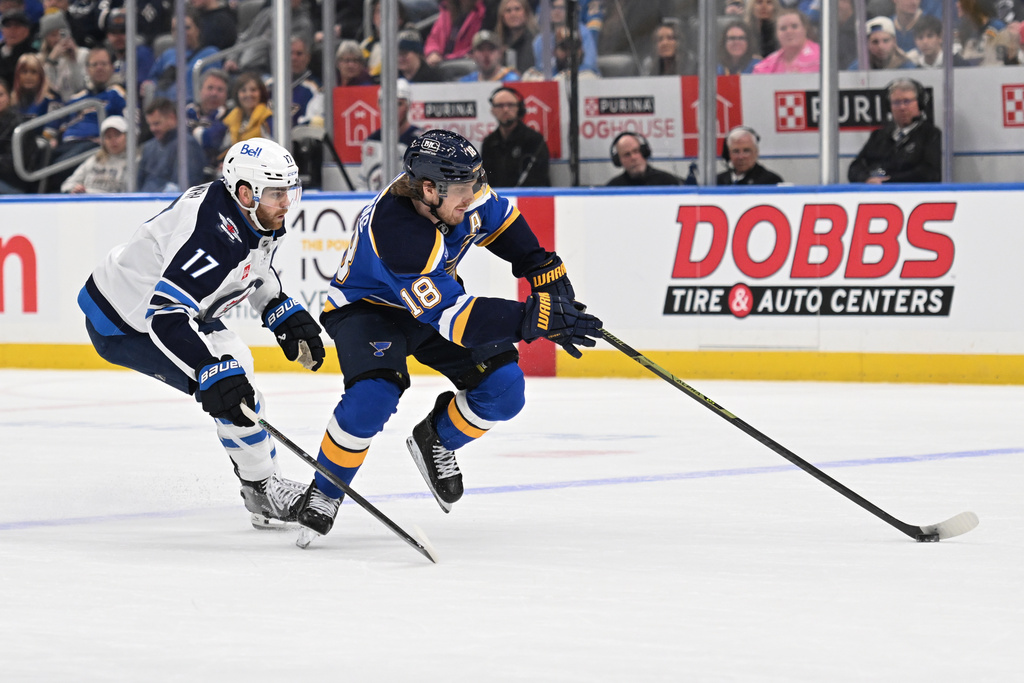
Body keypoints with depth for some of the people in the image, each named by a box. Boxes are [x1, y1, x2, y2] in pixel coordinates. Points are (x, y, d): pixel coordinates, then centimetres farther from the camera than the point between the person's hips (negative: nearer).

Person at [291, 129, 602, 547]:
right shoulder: (397, 231, -41)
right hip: (367, 307, -7)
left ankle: (435, 443, 20)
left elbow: (501, 222, 4)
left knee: (503, 390, -9)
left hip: (437, 294, 7)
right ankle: (325, 492, -8)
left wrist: (548, 275, -5)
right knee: (373, 397, -32)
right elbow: (448, 316, -43)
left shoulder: (460, 189, -20)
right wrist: (534, 319, -48)